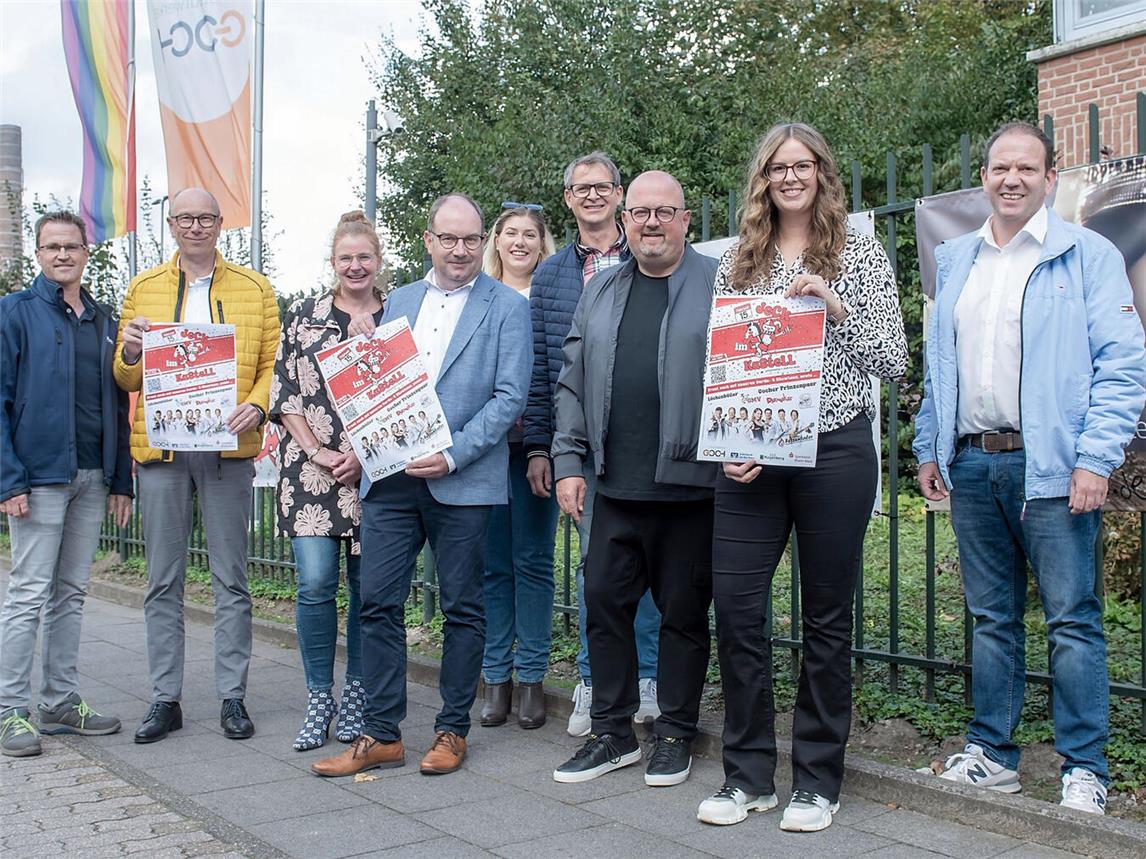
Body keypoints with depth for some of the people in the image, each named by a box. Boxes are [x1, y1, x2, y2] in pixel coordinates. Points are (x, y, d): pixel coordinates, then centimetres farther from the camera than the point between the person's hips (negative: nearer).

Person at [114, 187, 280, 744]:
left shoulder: (254, 289, 9)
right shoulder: (143, 289, 13)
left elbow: (273, 365, 4)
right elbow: (126, 380, 14)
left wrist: (256, 406, -15)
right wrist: (130, 353, -9)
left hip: (227, 447, -1)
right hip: (160, 447, 2)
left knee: (230, 579, 3)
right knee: (163, 581, 6)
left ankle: (232, 698, 11)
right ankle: (164, 699, 15)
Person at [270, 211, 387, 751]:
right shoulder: (303, 316, 8)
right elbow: (285, 394, 5)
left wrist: (365, 455, -8)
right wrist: (318, 452, -7)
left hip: (377, 470, 0)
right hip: (312, 470, 0)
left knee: (367, 585, 5)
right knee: (316, 583, -7)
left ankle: (355, 696, 19)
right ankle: (318, 700, 7)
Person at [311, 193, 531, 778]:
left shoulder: (507, 307, 1)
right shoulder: (399, 301, 16)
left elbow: (510, 396, -7)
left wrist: (452, 456, -16)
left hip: (462, 482, -4)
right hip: (390, 475, 4)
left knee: (462, 607, 6)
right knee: (377, 601, 2)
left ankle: (452, 731, 19)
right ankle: (381, 735, 13)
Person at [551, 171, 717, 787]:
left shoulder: (718, 286, 1)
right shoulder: (600, 292, 15)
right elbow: (572, 384, 14)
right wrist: (568, 462, 7)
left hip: (690, 484, -4)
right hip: (616, 487, 4)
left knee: (684, 612, 6)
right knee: (605, 602, 7)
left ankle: (675, 734, 21)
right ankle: (613, 731, 22)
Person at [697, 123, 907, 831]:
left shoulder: (861, 255, 5)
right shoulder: (736, 262, 12)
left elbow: (893, 361, 0)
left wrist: (833, 307, -14)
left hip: (835, 448, -2)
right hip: (750, 458, 3)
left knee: (827, 616, 5)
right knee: (735, 606, -2)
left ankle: (818, 781, 18)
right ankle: (749, 775, 14)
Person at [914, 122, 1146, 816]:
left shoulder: (1089, 255, 0)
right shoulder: (955, 260, 16)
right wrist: (929, 448, 13)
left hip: (1051, 466, -5)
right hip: (971, 464, 5)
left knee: (1073, 621, -1)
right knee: (992, 619, 12)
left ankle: (1085, 769, 11)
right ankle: (992, 755, 22)